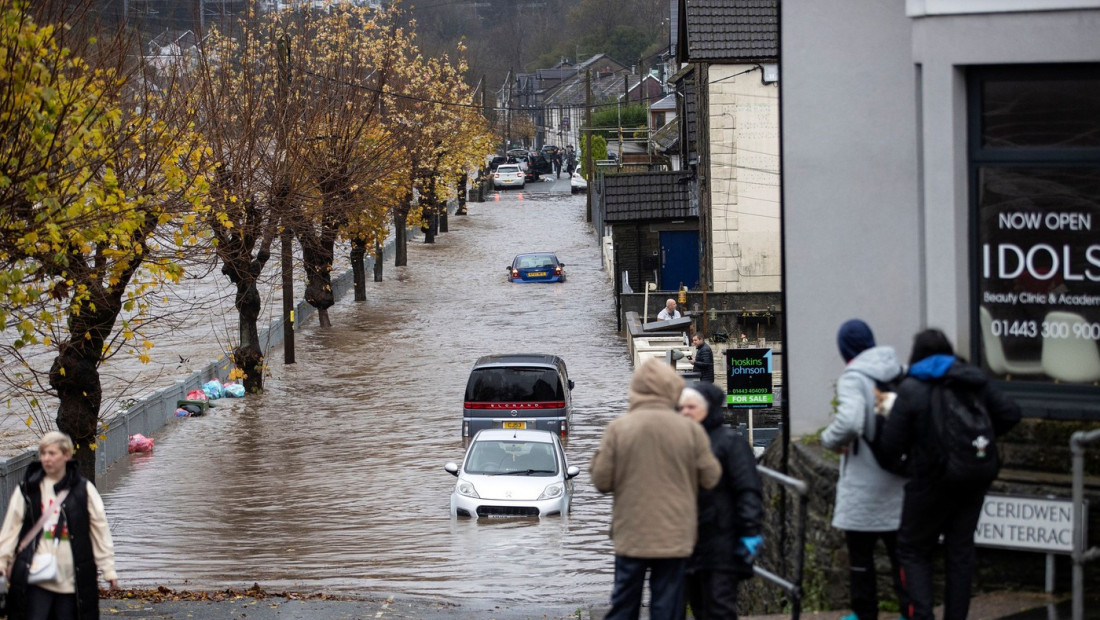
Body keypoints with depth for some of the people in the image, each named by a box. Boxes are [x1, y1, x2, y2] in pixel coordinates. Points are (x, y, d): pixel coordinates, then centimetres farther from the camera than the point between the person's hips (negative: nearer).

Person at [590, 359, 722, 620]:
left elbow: (601, 481, -5)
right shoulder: (690, 430, -6)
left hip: (630, 536, 0)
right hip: (674, 537, 0)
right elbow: (710, 478, 1)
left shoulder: (618, 428, -7)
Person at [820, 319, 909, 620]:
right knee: (900, 548, 11)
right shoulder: (902, 373, 5)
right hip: (901, 478, 6)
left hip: (864, 483, -6)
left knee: (860, 551, 8)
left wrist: (831, 440, -12)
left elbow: (849, 422, -31)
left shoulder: (853, 379, -15)